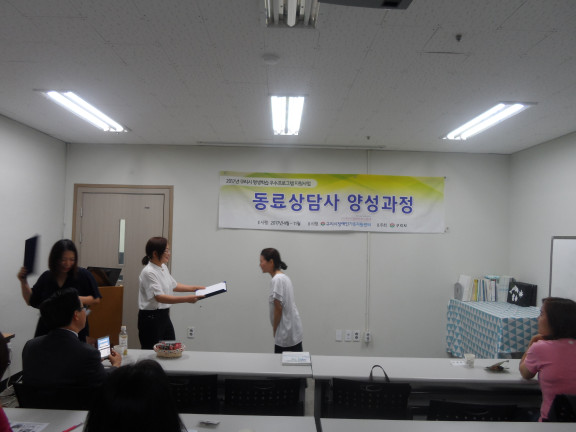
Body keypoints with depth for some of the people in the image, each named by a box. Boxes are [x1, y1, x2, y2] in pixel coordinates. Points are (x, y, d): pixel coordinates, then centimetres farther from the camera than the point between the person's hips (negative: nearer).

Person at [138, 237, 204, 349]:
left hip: (164, 316, 9)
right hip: (150, 318, -9)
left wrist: (194, 288, 13)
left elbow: (173, 285, 23)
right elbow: (159, 297, -28)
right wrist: (186, 299, -34)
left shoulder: (163, 267, 8)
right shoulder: (148, 272, -20)